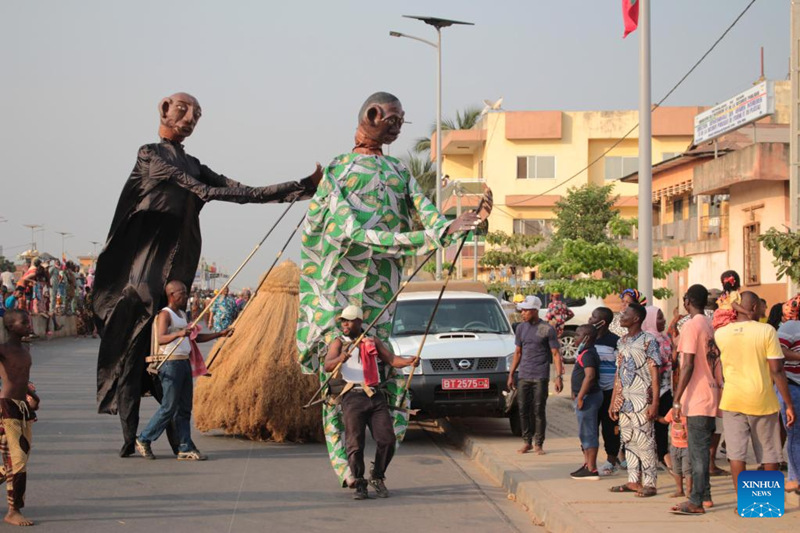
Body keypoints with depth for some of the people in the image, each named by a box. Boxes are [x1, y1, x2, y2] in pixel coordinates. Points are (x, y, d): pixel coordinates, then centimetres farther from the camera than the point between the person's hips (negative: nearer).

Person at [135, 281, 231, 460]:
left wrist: (220, 334, 19)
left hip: (184, 363, 9)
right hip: (170, 363, -9)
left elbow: (196, 337, 24)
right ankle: (143, 440, 6)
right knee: (169, 407, -7)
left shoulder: (182, 314, 18)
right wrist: (179, 333, -43)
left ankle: (185, 449, 8)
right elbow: (161, 338, -25)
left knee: (184, 409, 7)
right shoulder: (165, 314, -10)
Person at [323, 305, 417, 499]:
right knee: (355, 444, -7)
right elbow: (327, 366, -7)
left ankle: (377, 477, 15)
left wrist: (409, 361, -13)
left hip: (376, 397, 3)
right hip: (353, 397, -2)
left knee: (387, 440, -5)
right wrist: (340, 358, -30)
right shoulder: (339, 343, 9)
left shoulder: (373, 342, 18)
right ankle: (359, 485, 4)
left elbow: (392, 359, 8)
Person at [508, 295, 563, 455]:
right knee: (524, 410, 4)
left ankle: (538, 444, 7)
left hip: (540, 376, -4)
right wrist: (511, 375, 14)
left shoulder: (547, 329, -4)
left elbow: (556, 354, -3)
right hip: (524, 376, 4)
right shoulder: (521, 328, 10)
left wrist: (559, 377, -11)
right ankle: (527, 442, 14)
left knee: (539, 410, -2)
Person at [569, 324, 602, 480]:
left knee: (588, 433, -8)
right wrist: (577, 394, 26)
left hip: (588, 396, -11)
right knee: (585, 433, 17)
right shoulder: (587, 353, 16)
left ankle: (591, 470, -7)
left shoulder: (587, 354, -17)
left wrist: (580, 396, -27)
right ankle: (587, 465, 25)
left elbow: (590, 376, -28)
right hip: (587, 396, 11)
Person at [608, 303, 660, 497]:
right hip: (624, 400, 7)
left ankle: (649, 483, -2)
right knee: (628, 441, 9)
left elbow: (654, 374, -10)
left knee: (644, 441, -6)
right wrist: (613, 402, 14)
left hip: (642, 400, -7)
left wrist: (655, 403, -15)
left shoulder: (648, 341, -7)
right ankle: (633, 481, 15)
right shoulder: (622, 342, 14)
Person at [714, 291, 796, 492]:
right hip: (762, 400, -1)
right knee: (769, 453, 10)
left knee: (736, 453, 3)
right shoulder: (767, 331, -9)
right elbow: (777, 371, -9)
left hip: (732, 400, 1)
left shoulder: (720, 334, -2)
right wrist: (789, 405, -4)